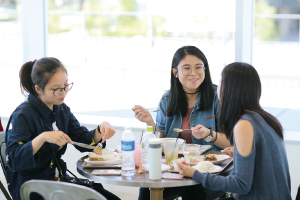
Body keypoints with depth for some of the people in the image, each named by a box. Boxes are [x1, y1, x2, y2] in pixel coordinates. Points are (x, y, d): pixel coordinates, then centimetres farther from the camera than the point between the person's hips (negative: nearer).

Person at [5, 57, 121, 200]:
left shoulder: (62, 110, 8)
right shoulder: (23, 115, -16)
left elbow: (83, 141, 11)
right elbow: (13, 160, -23)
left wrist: (101, 129, -9)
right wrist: (42, 137, -35)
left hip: (59, 178, 8)